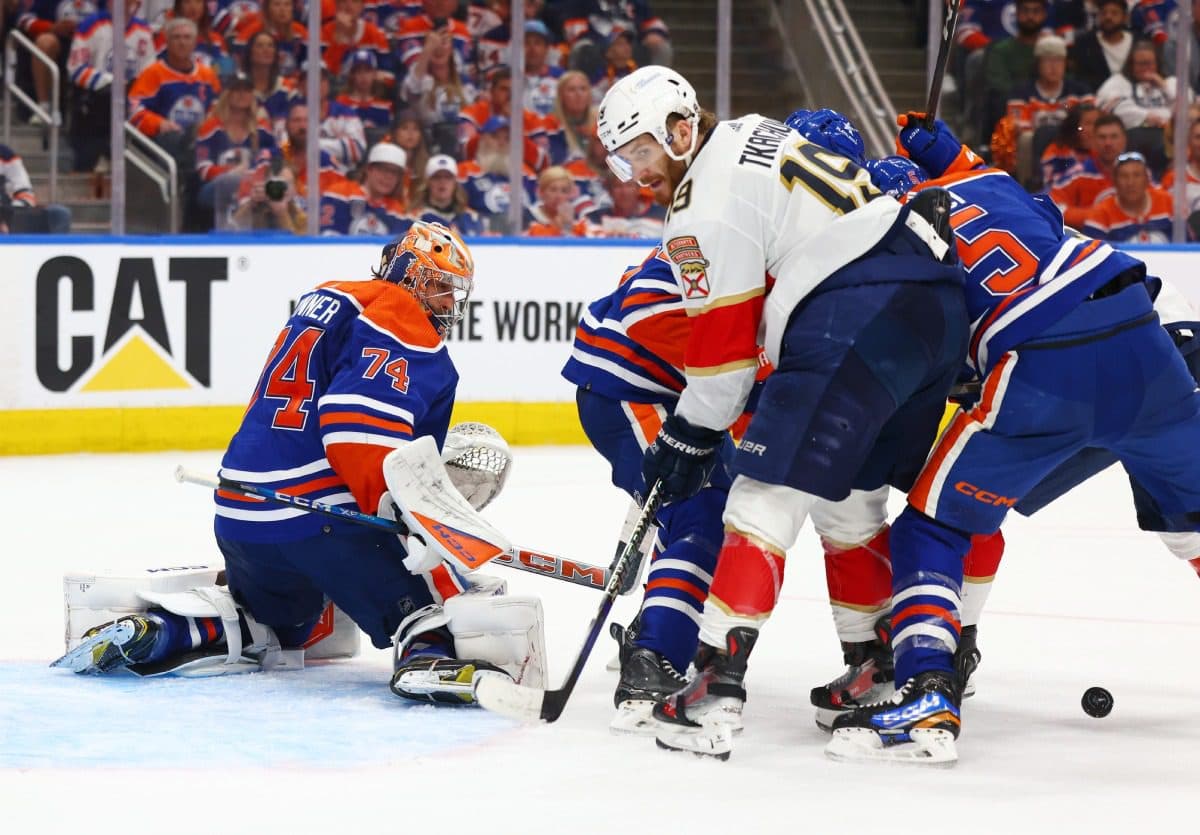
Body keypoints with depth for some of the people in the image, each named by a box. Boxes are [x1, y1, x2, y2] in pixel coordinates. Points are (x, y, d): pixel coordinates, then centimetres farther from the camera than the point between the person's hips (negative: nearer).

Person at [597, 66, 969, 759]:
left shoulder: (707, 202, -6)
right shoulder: (754, 135, 21)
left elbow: (724, 340, -5)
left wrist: (689, 437, 5)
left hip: (858, 322, -10)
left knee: (768, 496, -11)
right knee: (852, 495, 22)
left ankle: (719, 682, -20)